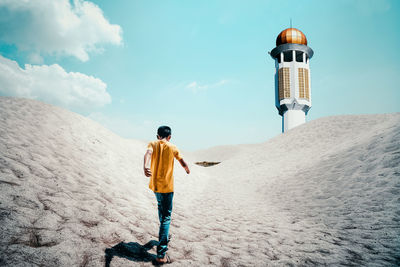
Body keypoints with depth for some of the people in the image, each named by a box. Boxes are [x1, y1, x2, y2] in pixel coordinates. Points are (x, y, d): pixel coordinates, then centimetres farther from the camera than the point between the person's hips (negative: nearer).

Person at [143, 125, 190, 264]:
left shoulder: (152, 144, 3)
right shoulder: (172, 147, -1)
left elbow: (148, 153, -20)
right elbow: (182, 161, 10)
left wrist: (145, 166, -38)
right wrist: (187, 169, 32)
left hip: (155, 185, 4)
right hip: (167, 186, -4)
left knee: (162, 210, 27)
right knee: (166, 217, -5)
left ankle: (164, 237, 45)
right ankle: (161, 254, -12)